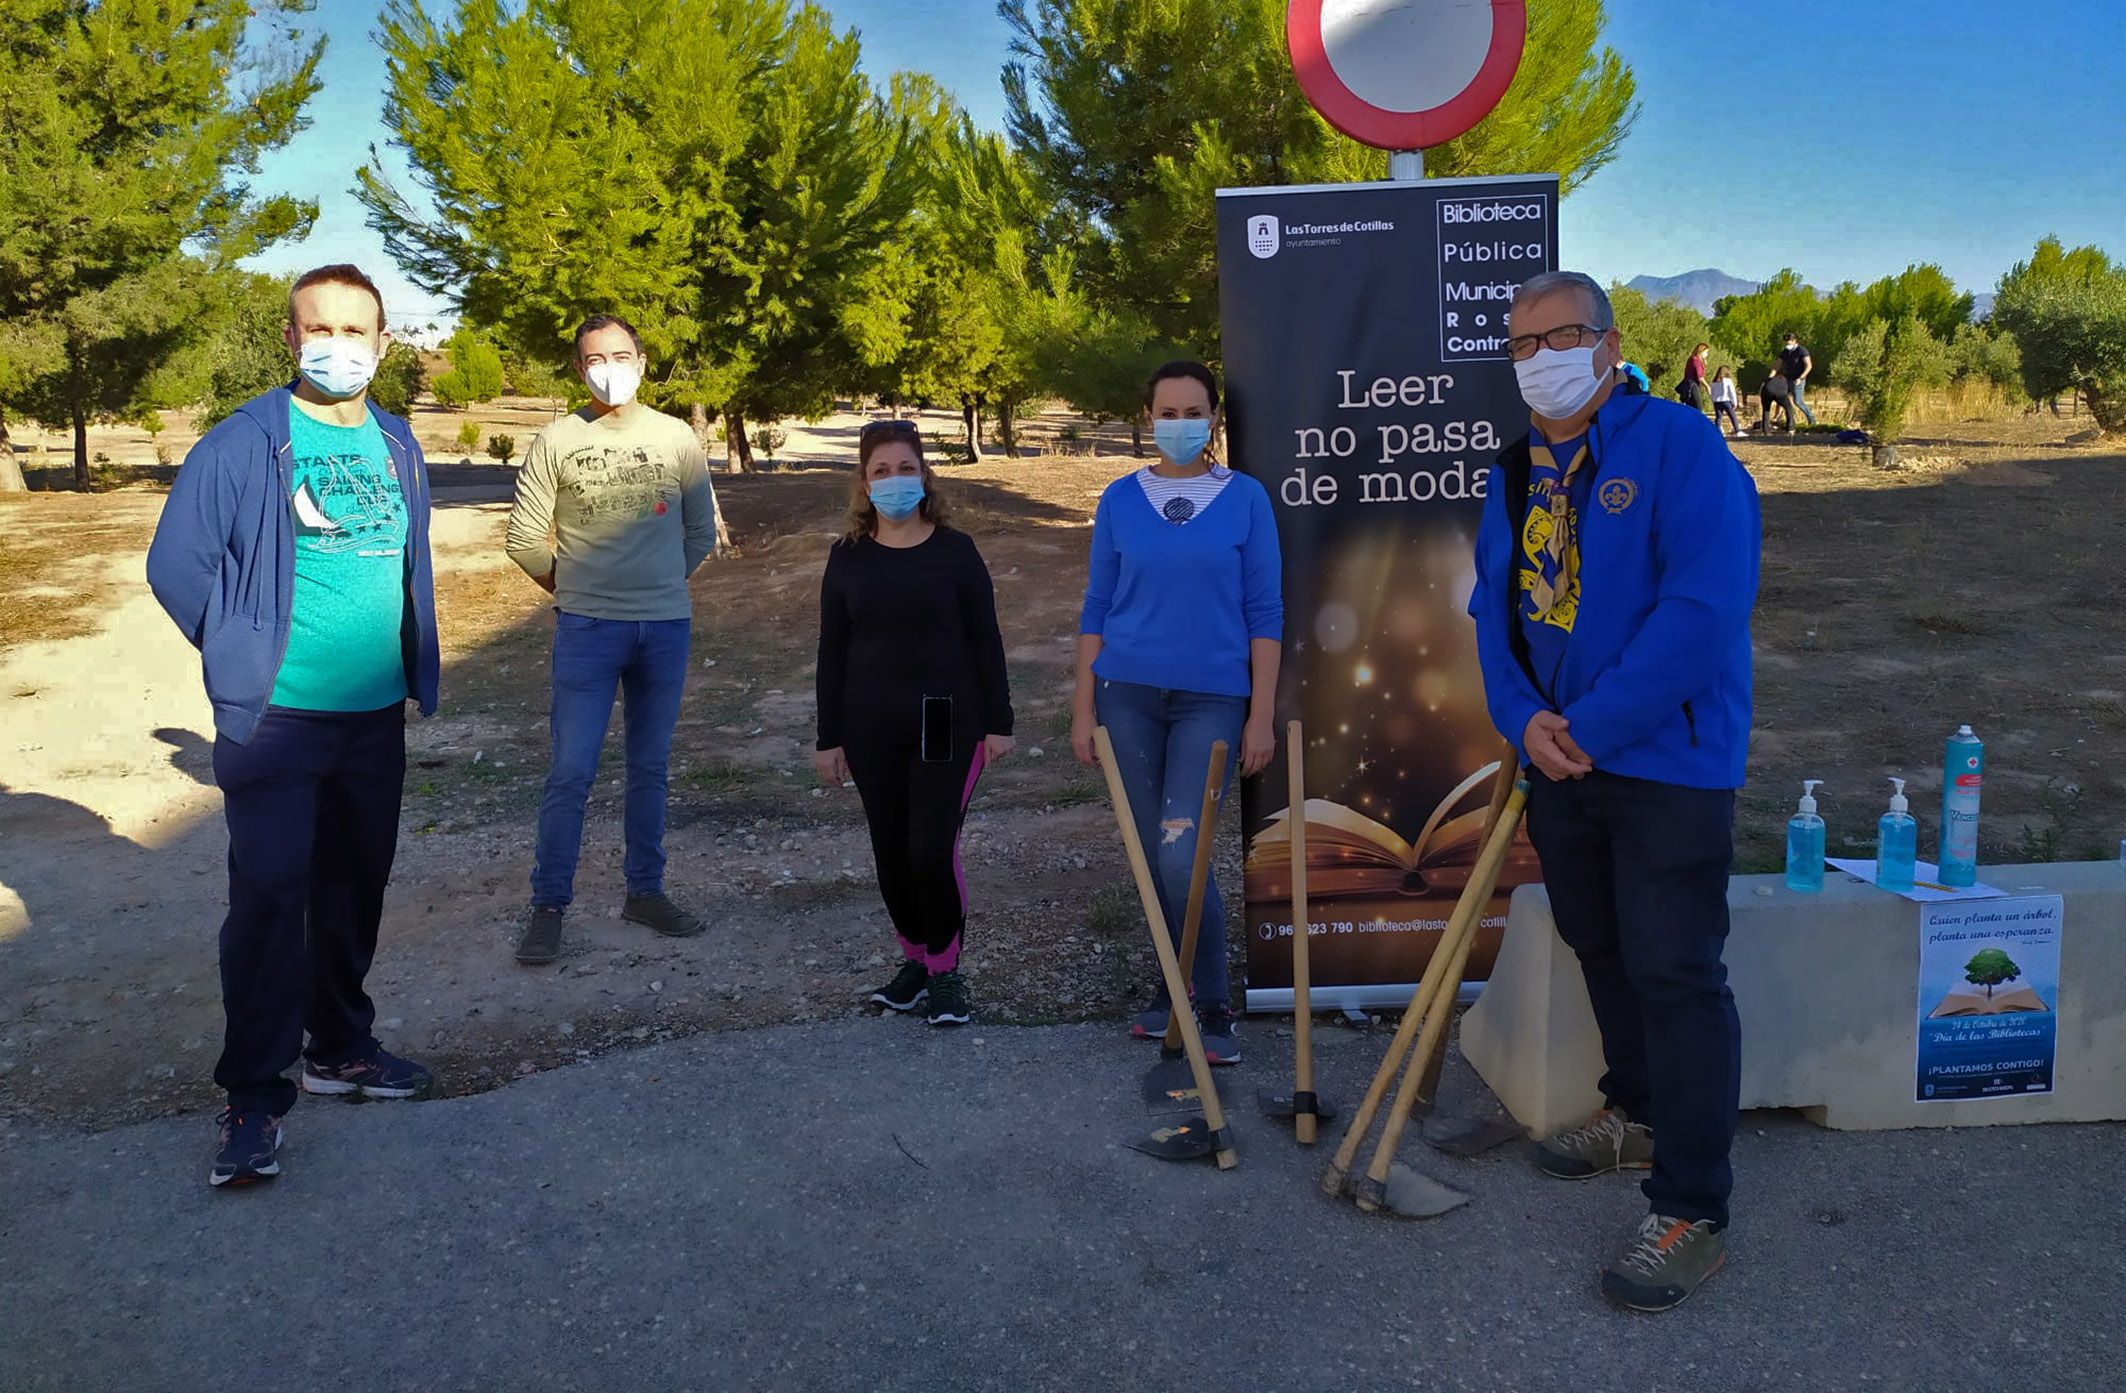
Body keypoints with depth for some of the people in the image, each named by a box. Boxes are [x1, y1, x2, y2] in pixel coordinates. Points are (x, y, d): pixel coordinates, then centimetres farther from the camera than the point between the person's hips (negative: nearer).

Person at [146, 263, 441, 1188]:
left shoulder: (397, 447, 9)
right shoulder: (245, 443, -8)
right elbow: (177, 565, -8)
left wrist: (417, 677, 13)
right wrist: (245, 657, -4)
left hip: (376, 717, 5)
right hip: (276, 720, -5)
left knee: (354, 887, 15)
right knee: (269, 895, -5)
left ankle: (339, 1046, 31)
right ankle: (254, 1094, 6)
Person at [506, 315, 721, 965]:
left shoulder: (677, 437, 4)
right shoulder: (557, 440, -1)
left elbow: (701, 532, 14)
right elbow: (524, 538, 4)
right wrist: (574, 588, 9)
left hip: (666, 626, 2)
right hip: (586, 628, -2)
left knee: (650, 769, 12)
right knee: (570, 773, -4)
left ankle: (645, 892, 24)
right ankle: (548, 908, 7)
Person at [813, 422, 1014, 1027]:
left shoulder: (954, 549, -1)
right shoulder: (848, 557, 5)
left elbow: (985, 639, 1)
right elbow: (832, 652, 8)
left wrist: (998, 723, -2)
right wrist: (829, 738, 5)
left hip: (947, 724, -3)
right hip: (872, 731, 3)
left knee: (933, 852, -9)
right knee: (892, 855, 8)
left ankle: (946, 969, 11)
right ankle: (915, 959, 27)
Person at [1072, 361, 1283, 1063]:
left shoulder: (1245, 498, 1)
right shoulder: (1121, 499, 6)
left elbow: (1264, 612, 1)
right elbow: (1097, 606, 8)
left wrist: (1262, 715, -3)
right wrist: (1083, 708, 4)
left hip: (1212, 699, -2)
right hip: (1129, 695, 3)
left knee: (1181, 855, -12)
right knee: (1151, 855, 8)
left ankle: (1214, 1006, 4)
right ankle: (1175, 985, 27)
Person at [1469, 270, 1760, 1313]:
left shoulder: (1679, 446, -13)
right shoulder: (1518, 472, 10)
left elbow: (1705, 608, -22)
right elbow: (1494, 603, 11)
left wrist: (1591, 728, -21)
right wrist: (1522, 717, -8)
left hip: (1667, 764, -7)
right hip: (1559, 762, 8)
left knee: (1675, 973, -5)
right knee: (1598, 949, 20)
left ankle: (1691, 1214, 5)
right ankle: (1638, 1116, 41)